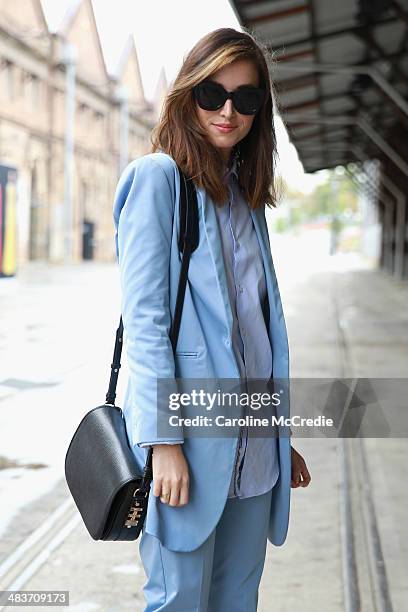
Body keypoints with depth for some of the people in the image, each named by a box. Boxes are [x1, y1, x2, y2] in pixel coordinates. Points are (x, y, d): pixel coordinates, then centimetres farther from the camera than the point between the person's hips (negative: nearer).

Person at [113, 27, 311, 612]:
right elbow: (144, 317, -12)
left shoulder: (245, 196, 16)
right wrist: (164, 441, -17)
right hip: (191, 435, -7)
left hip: (252, 447, 7)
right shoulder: (158, 176, -6)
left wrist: (282, 436, 16)